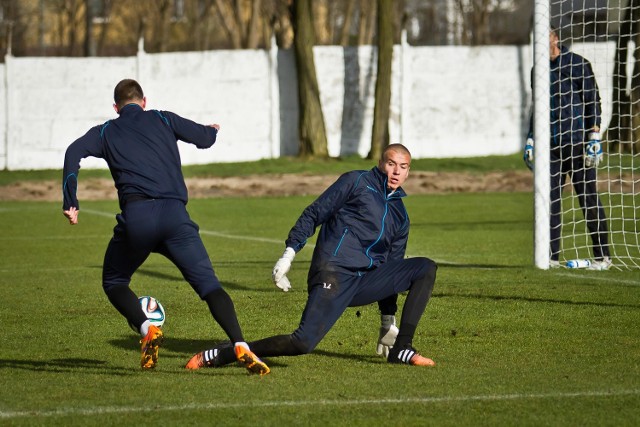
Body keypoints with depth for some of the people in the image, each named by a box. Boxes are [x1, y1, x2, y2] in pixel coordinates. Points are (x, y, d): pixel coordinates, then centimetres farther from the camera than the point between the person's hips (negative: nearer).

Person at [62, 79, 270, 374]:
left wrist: (70, 203, 4)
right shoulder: (162, 120, 22)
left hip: (136, 216, -1)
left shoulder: (105, 132, 20)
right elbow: (204, 138, 22)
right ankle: (240, 346, -20)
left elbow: (74, 153, 3)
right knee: (209, 284, 2)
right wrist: (212, 130, 46)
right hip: (175, 214, 1)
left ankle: (147, 329, -6)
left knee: (114, 282, 21)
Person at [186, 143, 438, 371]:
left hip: (366, 282, 6)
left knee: (426, 268, -5)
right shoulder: (357, 182, 7)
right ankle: (218, 356, -15)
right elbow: (313, 214, 2)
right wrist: (288, 254, -10)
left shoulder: (400, 215, 23)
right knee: (303, 343, -25)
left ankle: (401, 350, -9)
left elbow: (389, 276, 26)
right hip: (334, 274, -6)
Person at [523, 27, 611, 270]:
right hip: (550, 144, 5)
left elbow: (593, 101, -5)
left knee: (589, 199, -4)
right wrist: (531, 139, 18)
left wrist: (595, 137, -11)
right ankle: (552, 256, 7)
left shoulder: (576, 64, -3)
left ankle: (603, 256, 0)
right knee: (550, 199, 1)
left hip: (577, 141, -5)